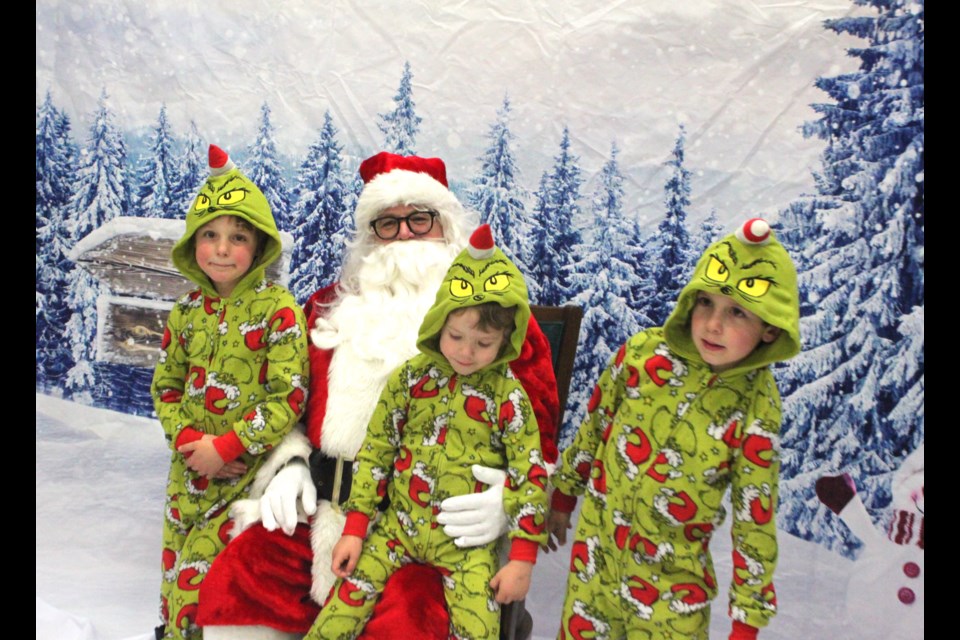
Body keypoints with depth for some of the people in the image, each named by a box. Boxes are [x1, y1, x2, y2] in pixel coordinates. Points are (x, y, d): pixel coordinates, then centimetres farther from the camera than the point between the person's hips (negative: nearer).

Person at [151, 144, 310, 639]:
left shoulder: (278, 310, -12)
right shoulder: (187, 311, 4)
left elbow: (289, 396, -15)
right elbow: (165, 385, 10)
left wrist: (227, 445, -18)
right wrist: (187, 439, -8)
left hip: (251, 472, -5)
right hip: (190, 469, 5)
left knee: (201, 578, -1)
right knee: (175, 575, 16)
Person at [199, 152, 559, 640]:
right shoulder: (333, 307, 17)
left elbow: (537, 426, 2)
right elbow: (300, 403, 25)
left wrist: (509, 499, -17)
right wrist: (292, 465, 5)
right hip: (326, 507, 4)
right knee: (235, 581, -14)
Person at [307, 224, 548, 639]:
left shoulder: (507, 395, -8)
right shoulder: (409, 377, -3)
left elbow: (530, 475, -5)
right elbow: (375, 451, 2)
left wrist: (523, 557, -9)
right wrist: (355, 528, -1)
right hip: (400, 524, 2)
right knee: (348, 599, -10)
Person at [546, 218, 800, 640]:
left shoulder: (755, 407, -17)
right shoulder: (642, 352, -13)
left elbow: (755, 517, -9)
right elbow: (595, 425, 2)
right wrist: (563, 496, 12)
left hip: (674, 577, -2)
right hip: (596, 547, 2)